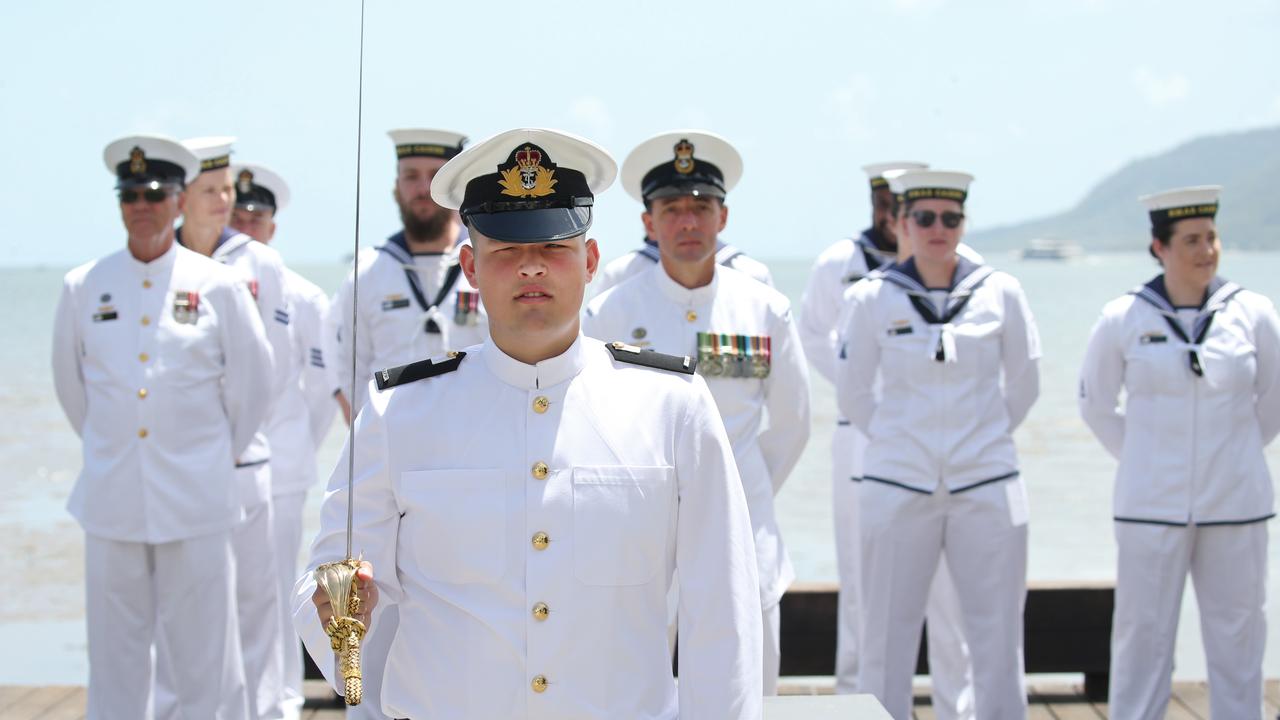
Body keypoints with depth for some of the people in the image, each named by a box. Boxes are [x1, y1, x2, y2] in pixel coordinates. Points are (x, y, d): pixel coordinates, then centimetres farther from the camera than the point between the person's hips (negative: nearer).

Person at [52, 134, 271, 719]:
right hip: (110, 498, 2)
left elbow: (248, 383, 8)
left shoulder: (219, 288, 0)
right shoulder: (83, 287, 5)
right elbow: (70, 382, 16)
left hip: (195, 500, -2)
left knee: (207, 656, 1)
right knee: (114, 656, 7)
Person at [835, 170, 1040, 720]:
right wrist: (899, 439, 10)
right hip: (899, 488, -1)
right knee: (887, 636, 2)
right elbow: (852, 393, 8)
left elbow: (1024, 383, 13)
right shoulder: (872, 298, -1)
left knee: (998, 634, 4)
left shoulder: (999, 293, 1)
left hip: (986, 487, 1)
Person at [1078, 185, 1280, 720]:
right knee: (1142, 636, 2)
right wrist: (1147, 461, 9)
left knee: (1237, 637, 7)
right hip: (1151, 509, -1)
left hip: (1236, 508, 1)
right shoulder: (1123, 320, -3)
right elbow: (1096, 405, 10)